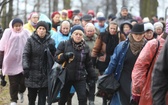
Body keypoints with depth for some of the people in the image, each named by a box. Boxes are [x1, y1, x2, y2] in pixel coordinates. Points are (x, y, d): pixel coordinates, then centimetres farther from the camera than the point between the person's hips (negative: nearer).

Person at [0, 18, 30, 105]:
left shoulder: (26, 33, -3)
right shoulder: (8, 33, -4)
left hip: (23, 62, 1)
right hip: (11, 63, 0)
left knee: (23, 81, 3)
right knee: (13, 83, 2)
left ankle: (21, 92, 36)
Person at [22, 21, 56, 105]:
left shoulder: (50, 41, 3)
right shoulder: (31, 40, -2)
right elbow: (25, 55, -8)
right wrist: (25, 67, -20)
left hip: (45, 75, 1)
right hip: (32, 73, 0)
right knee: (31, 96, 9)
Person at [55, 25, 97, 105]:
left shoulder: (85, 47, 5)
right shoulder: (64, 44, -3)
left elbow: (89, 64, 12)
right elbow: (57, 58, -7)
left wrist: (93, 77, 9)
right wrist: (65, 56, -25)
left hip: (80, 77, 1)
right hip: (65, 77, -1)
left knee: (83, 98, -12)